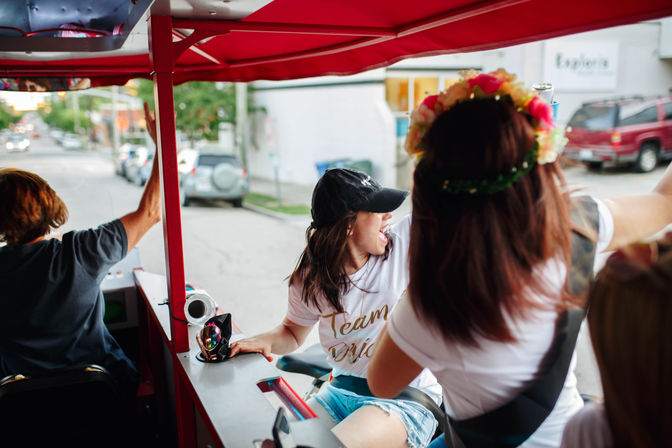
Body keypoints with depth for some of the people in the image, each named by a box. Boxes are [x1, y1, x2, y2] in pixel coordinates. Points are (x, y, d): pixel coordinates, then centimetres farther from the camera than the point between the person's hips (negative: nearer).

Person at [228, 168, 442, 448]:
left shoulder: (404, 243, -10)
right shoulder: (311, 281, -3)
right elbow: (293, 332, 12)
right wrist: (265, 341, -6)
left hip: (408, 398, -3)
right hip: (342, 392, 3)